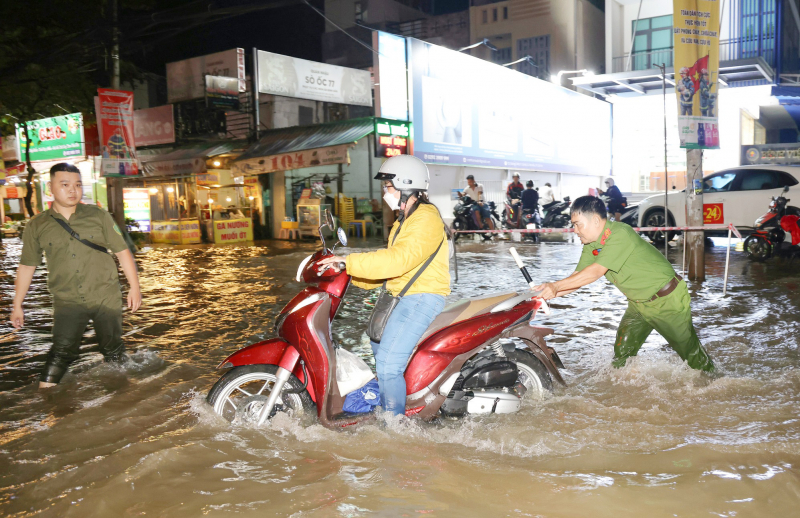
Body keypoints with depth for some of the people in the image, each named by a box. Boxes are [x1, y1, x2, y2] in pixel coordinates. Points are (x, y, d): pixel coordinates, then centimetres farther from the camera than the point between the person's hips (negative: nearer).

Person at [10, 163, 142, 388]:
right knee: (60, 353, -7)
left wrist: (135, 287, -2)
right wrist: (17, 306, 9)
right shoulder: (37, 226, 1)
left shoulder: (98, 216, 0)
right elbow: (27, 266, 8)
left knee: (113, 350, 9)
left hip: (107, 298, 1)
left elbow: (122, 251, 2)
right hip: (68, 302, 0)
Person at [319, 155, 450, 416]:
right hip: (402, 296, 12)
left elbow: (398, 260, -30)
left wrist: (349, 262, -29)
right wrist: (350, 275, 7)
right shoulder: (404, 221, 19)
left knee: (388, 365, -19)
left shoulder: (426, 220, -17)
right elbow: (391, 261, 18)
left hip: (422, 298, -12)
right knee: (378, 344, 30)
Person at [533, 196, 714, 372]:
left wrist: (556, 285, -35)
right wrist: (551, 291, -24)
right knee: (622, 352, 3)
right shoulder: (591, 245, -4)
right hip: (638, 303, 7)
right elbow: (577, 277, -6)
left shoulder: (620, 234, -31)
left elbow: (595, 272, -35)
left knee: (689, 348, 10)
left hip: (667, 300, -7)